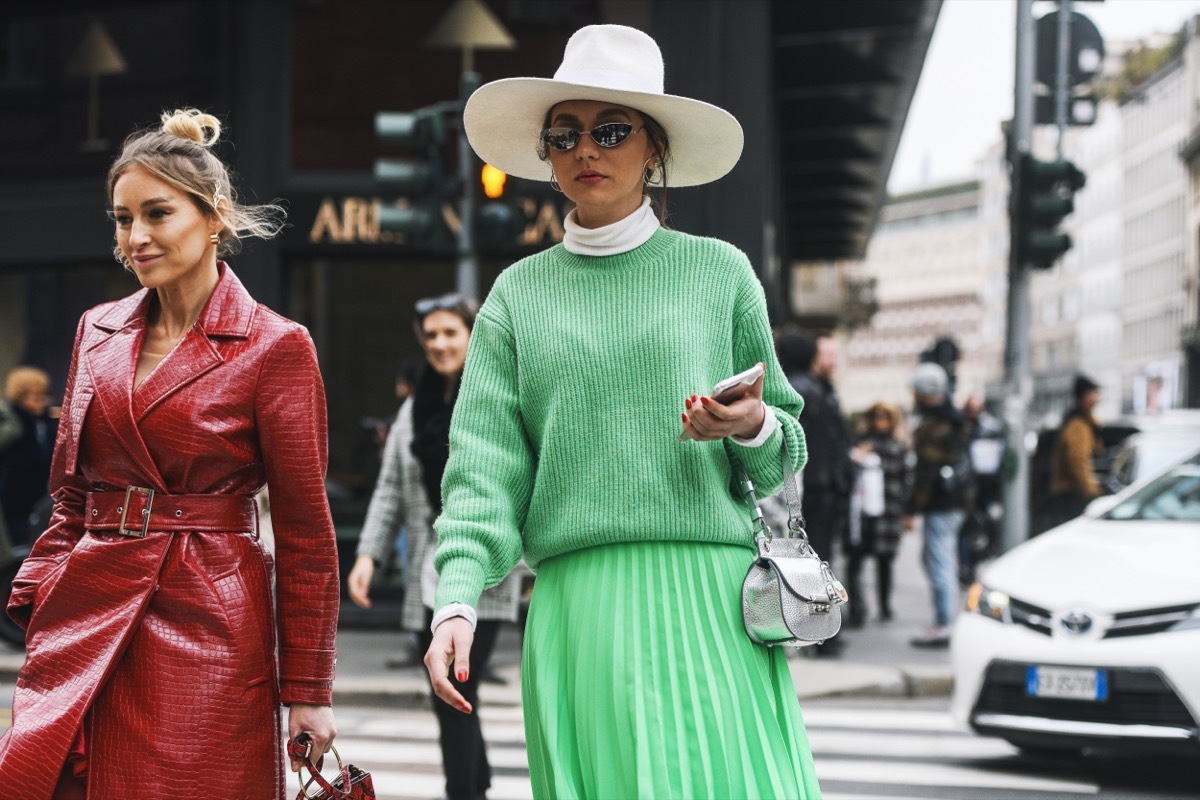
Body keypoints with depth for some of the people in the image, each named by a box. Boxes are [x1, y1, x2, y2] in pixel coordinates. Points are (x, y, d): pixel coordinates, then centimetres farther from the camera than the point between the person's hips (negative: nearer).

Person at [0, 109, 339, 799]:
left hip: (207, 636, -5)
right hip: (85, 625, 5)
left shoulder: (275, 347, -5)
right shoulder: (99, 332, 12)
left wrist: (307, 689, -5)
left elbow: (304, 531, -4)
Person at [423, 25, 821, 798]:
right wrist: (457, 603, -11)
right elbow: (484, 465, 3)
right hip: (579, 608, 1)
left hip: (708, 596, -1)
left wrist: (753, 429, -10)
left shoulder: (719, 271, 9)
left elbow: (787, 450, 13)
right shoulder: (519, 293, 11)